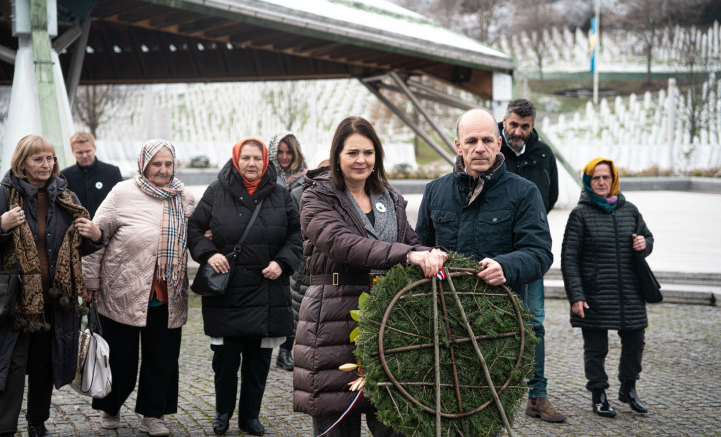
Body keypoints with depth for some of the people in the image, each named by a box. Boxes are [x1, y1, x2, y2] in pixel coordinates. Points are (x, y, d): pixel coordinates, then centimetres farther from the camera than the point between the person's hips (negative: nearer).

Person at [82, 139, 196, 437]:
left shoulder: (185, 200, 6)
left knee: (163, 358, 8)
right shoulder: (123, 194, -6)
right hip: (123, 295, -3)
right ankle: (110, 408, 32)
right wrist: (92, 280, -3)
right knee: (121, 357, 9)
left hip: (168, 298, 3)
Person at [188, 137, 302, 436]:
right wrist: (208, 254, -12)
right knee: (225, 356, 4)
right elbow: (194, 228, 5)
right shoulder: (216, 193, 2)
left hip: (267, 295, 2)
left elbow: (297, 233, 10)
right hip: (226, 292, -1)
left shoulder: (280, 196, 6)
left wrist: (283, 262, -5)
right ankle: (223, 413, 23)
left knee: (259, 359, 8)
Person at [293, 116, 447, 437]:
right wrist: (407, 254, -30)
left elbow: (411, 242, 10)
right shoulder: (317, 198, -2)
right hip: (334, 323, -4)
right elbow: (342, 243, -19)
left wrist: (429, 255, -16)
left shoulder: (391, 200, 17)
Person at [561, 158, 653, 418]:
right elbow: (569, 259, -7)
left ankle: (628, 389, 32)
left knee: (634, 343, 10)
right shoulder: (580, 215, -4)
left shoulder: (629, 210, 8)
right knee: (596, 348, 4)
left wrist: (644, 245, -5)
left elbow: (647, 237, 22)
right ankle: (599, 396, 20)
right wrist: (576, 296, -14)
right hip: (594, 295, -4)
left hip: (630, 293, 4)